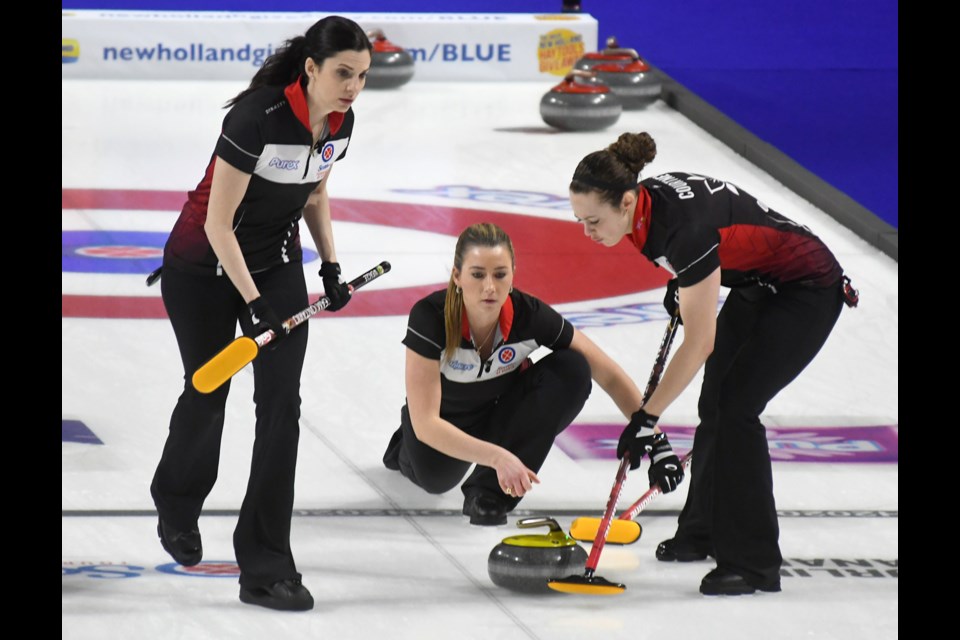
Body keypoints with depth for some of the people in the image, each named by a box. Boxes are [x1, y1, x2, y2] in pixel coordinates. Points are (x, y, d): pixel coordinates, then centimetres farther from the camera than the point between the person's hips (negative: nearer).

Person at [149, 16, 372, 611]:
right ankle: (177, 505, 44)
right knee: (208, 393, 11)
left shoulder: (340, 123, -9)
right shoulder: (257, 118, -30)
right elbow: (218, 222, -25)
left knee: (282, 401, -7)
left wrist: (330, 265, 4)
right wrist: (253, 304, -26)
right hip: (205, 267, -5)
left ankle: (265, 566, -5)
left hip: (278, 263, 5)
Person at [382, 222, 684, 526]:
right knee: (435, 477, -26)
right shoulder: (430, 316, -34)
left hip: (504, 409, 0)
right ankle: (406, 449, 13)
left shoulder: (530, 315, -28)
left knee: (573, 370, -24)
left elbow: (610, 377, -19)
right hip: (444, 423, 0)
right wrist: (496, 457, -48)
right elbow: (426, 422, -36)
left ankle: (490, 490, -18)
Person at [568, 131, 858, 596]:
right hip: (755, 287, 9)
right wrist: (680, 282, 7)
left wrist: (647, 418, -28)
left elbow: (699, 342, -30)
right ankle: (703, 529, 29)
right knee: (714, 403, 12)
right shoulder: (650, 196, -12)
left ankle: (754, 563, -12)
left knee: (734, 406, -17)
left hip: (807, 291, -9)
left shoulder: (686, 227, -35)